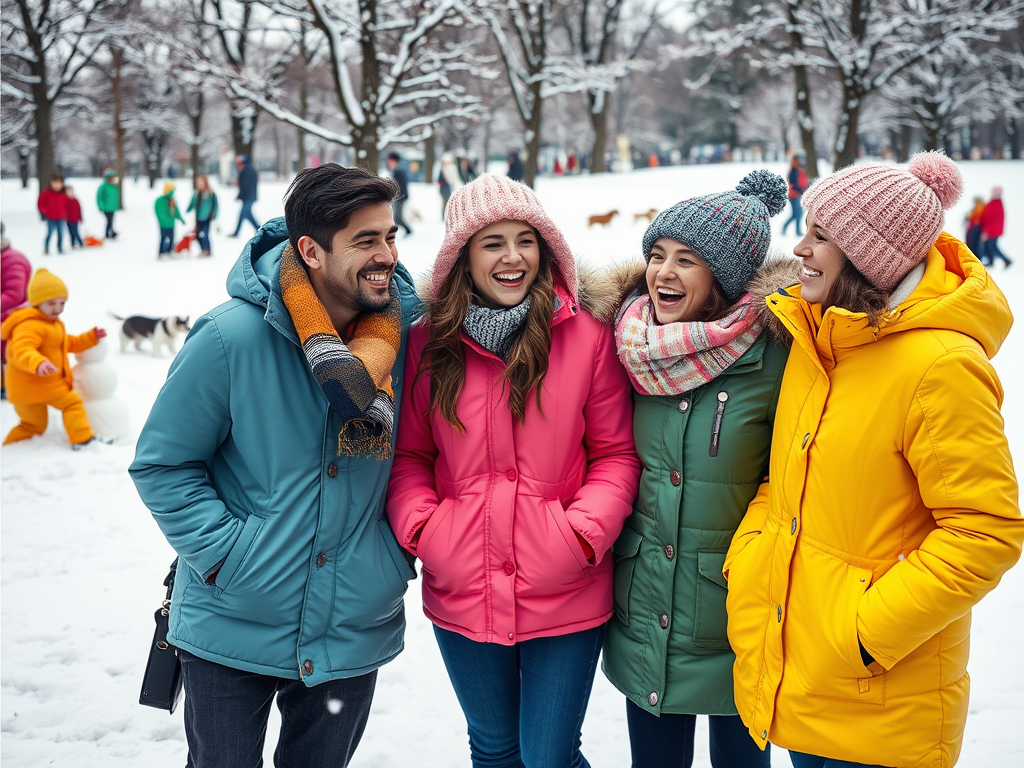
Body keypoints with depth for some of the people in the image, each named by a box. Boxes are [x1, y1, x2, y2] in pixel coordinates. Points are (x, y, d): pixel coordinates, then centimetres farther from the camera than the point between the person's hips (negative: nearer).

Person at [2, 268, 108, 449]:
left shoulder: (54, 324, 17)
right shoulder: (30, 326, -22)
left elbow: (68, 344, 30)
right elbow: (21, 350, -38)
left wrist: (91, 338, 21)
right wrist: (38, 363, -56)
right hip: (33, 385, -11)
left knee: (33, 425, 19)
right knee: (73, 403, -5)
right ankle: (83, 439, -5)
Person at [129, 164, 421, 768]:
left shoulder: (403, 335, -6)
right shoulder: (233, 337, -17)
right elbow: (161, 464, -8)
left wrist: (400, 550, 1)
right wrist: (223, 552, -17)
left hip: (354, 633, 3)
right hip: (231, 632, -3)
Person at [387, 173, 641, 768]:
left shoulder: (588, 337, -7)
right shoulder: (428, 344, -2)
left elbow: (617, 453, -1)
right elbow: (408, 454, 8)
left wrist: (583, 532, -15)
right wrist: (419, 525, -8)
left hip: (564, 600, -2)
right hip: (461, 596, 3)